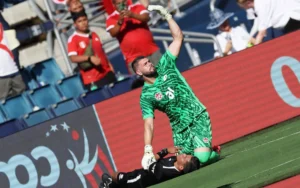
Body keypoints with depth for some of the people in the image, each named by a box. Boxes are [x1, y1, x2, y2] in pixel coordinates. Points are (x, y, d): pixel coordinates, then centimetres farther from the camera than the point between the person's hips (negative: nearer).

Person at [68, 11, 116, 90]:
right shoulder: (73, 39, -8)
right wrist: (89, 58, -30)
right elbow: (73, 58, -19)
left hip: (106, 73, 7)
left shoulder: (94, 35, 14)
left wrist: (109, 64, 16)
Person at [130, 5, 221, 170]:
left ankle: (213, 153, 14)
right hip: (180, 128, 1)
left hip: (198, 117, -1)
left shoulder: (165, 67, 3)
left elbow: (178, 37, 1)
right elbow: (149, 125, -8)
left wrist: (166, 15, -8)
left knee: (202, 157, -21)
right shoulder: (146, 96, -1)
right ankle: (208, 151, 20)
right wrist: (148, 150, -21)